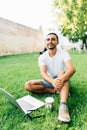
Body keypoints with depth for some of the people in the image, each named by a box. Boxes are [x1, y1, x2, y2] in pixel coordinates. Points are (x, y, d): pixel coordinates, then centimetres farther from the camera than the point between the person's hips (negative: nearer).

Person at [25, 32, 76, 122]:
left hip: (62, 81, -2)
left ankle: (63, 106, -51)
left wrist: (61, 79, -50)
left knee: (62, 72, -37)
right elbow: (43, 74, -24)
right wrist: (53, 81, -47)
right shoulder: (42, 57, -8)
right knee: (28, 85, -18)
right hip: (50, 81, 3)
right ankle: (56, 91, -20)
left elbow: (72, 69, -30)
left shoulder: (63, 53, -13)